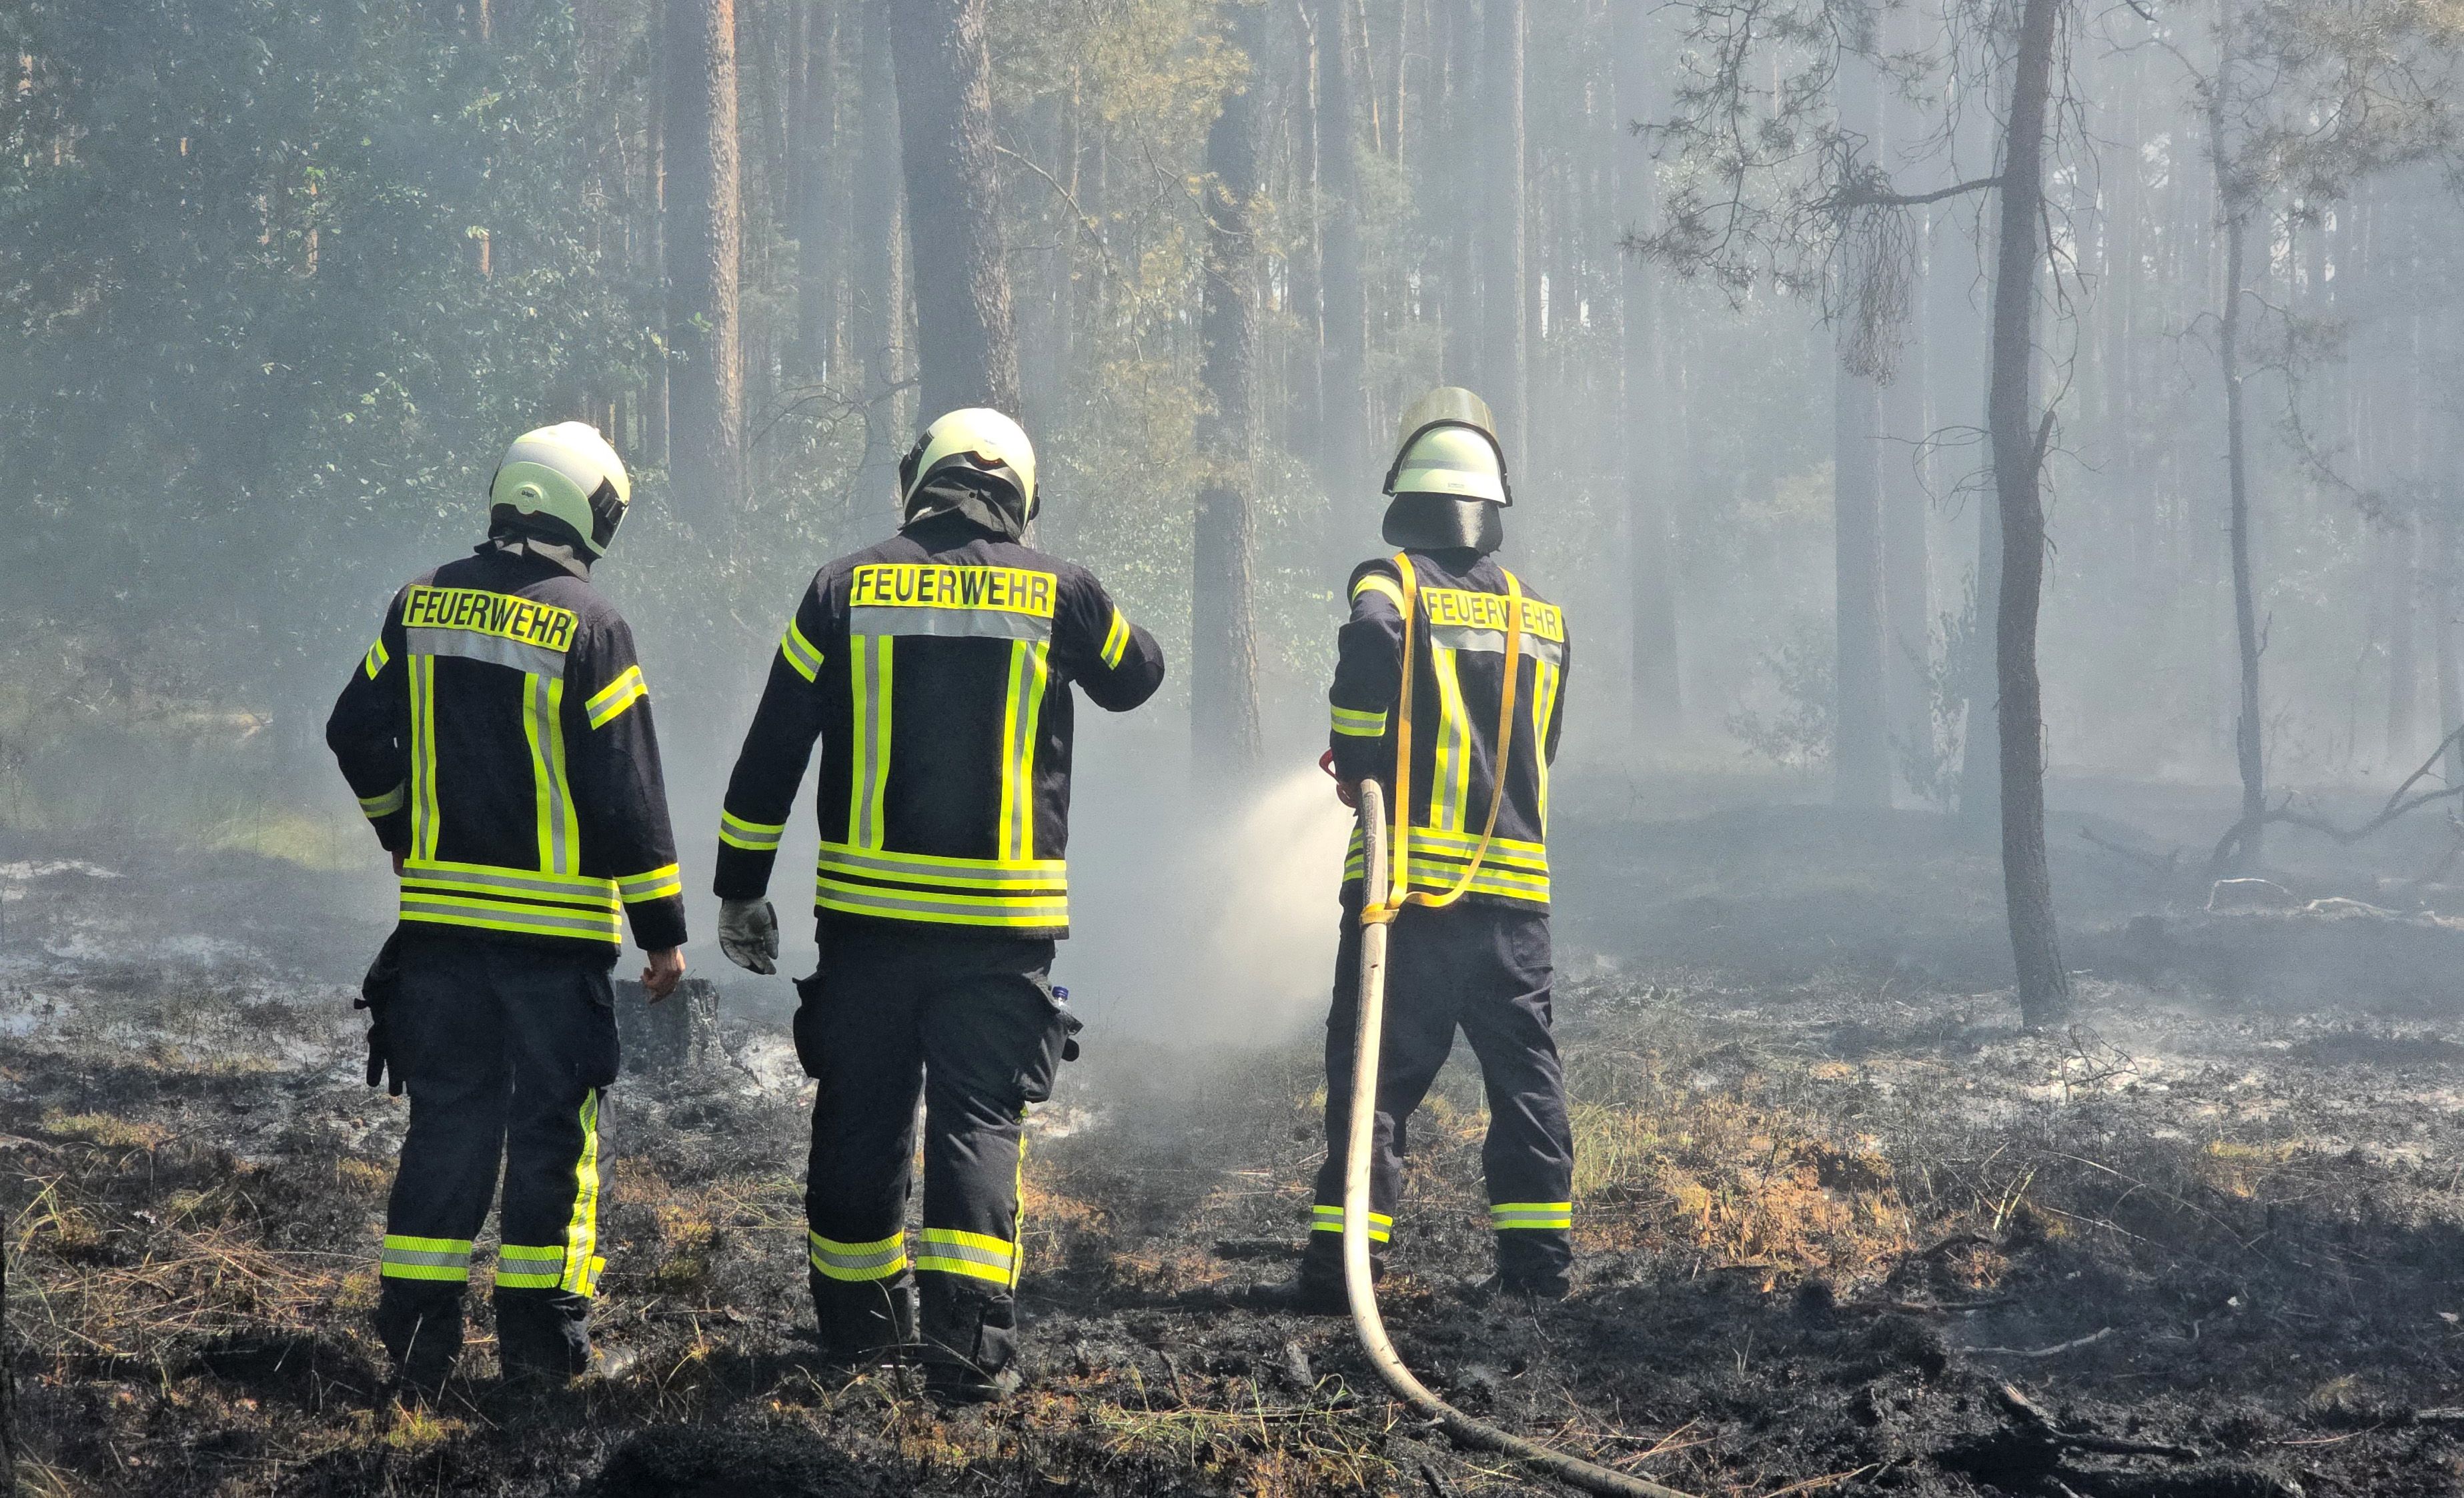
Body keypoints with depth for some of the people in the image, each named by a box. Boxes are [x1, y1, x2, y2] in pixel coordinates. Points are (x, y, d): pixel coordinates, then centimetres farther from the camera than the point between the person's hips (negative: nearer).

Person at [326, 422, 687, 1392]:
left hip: (439, 909, 4)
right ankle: (539, 1332, 7)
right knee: (553, 1120, 5)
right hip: (556, 924, -4)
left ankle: (417, 1328, 9)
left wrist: (403, 831, 27)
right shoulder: (589, 628, -11)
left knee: (448, 1111, 11)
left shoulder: (423, 604, 3)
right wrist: (662, 928, -4)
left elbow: (356, 732, 9)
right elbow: (627, 793, -11)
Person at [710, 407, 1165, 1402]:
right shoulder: (1055, 592, -1)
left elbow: (769, 755, 4)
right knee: (979, 1118, 1)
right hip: (1003, 921, -1)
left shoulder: (846, 590, 1)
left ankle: (860, 1317, 26)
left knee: (861, 1116, 13)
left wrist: (740, 889, 13)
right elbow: (1136, 677, 20)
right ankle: (969, 1342, -10)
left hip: (867, 911, 1)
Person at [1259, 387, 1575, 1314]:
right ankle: (1537, 1262, 13)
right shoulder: (1543, 619, 13)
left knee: (1375, 1077, 0)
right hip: (1516, 882, 4)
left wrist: (1357, 766, -12)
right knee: (1525, 1077, 12)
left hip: (1407, 880, -4)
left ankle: (1342, 1265, -3)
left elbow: (1371, 639, -26)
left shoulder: (1390, 584, -3)